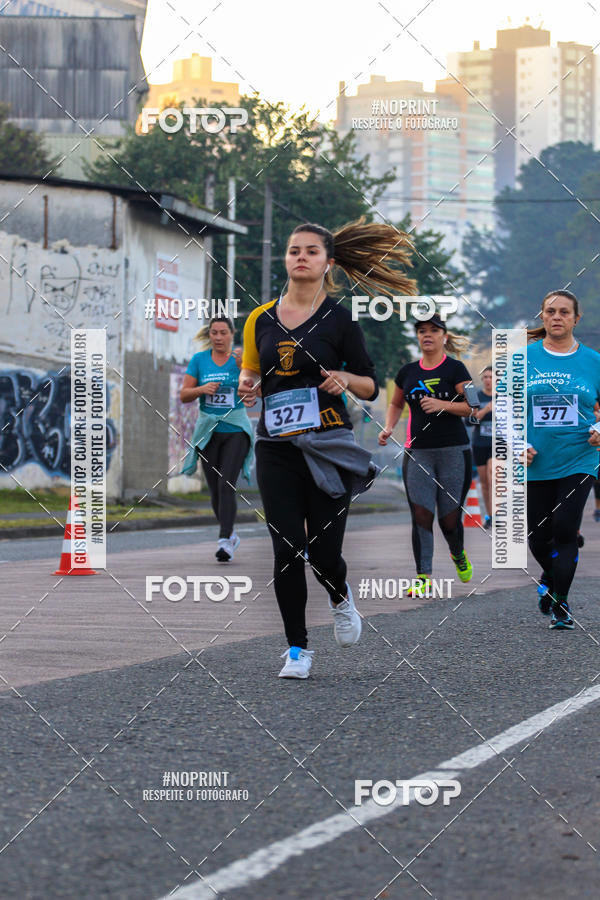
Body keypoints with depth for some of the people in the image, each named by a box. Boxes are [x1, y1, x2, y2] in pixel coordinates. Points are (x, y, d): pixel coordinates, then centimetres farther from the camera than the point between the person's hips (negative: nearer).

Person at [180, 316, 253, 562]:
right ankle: (231, 534, 26)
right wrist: (202, 389, -14)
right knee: (215, 489, 6)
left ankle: (225, 541, -20)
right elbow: (184, 396, 5)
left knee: (227, 485, -16)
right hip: (208, 430, 3)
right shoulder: (199, 360, 6)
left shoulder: (240, 359, 0)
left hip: (236, 430, -3)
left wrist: (245, 369, -24)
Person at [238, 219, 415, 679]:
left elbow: (371, 386, 2)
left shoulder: (340, 318, -1)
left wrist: (346, 379, -19)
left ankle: (340, 597, 32)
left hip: (327, 446, -3)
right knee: (287, 550, -3)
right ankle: (297, 647, 11)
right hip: (276, 448, 3)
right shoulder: (261, 319, 9)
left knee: (324, 551, -4)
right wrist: (248, 386, 0)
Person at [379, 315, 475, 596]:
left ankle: (458, 555, 34)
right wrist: (388, 428, 8)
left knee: (449, 519, 1)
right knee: (420, 514, -9)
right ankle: (423, 577, -5)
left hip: (453, 451, -3)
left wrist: (442, 405, -20)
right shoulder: (408, 372, 11)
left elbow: (471, 406, -6)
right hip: (417, 453, 3)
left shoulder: (455, 368, -1)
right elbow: (396, 404, 26)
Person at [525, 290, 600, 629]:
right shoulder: (525, 358, 2)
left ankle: (561, 604, 3)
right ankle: (550, 577, 39)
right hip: (535, 463, 1)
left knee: (565, 531, -10)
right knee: (538, 536, 6)